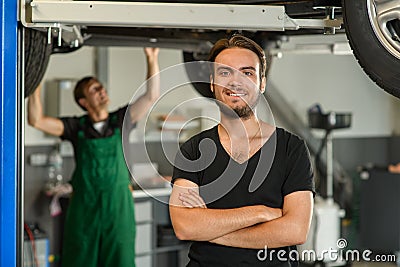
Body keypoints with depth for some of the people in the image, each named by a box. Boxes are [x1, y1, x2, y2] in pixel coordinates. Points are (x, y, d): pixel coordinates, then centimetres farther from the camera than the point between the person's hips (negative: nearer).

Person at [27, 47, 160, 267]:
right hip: (84, 205, 0)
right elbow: (36, 120, -8)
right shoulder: (77, 127, 1)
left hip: (119, 206, 1)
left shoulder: (120, 121, 3)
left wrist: (152, 59, -12)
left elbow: (151, 95, -6)